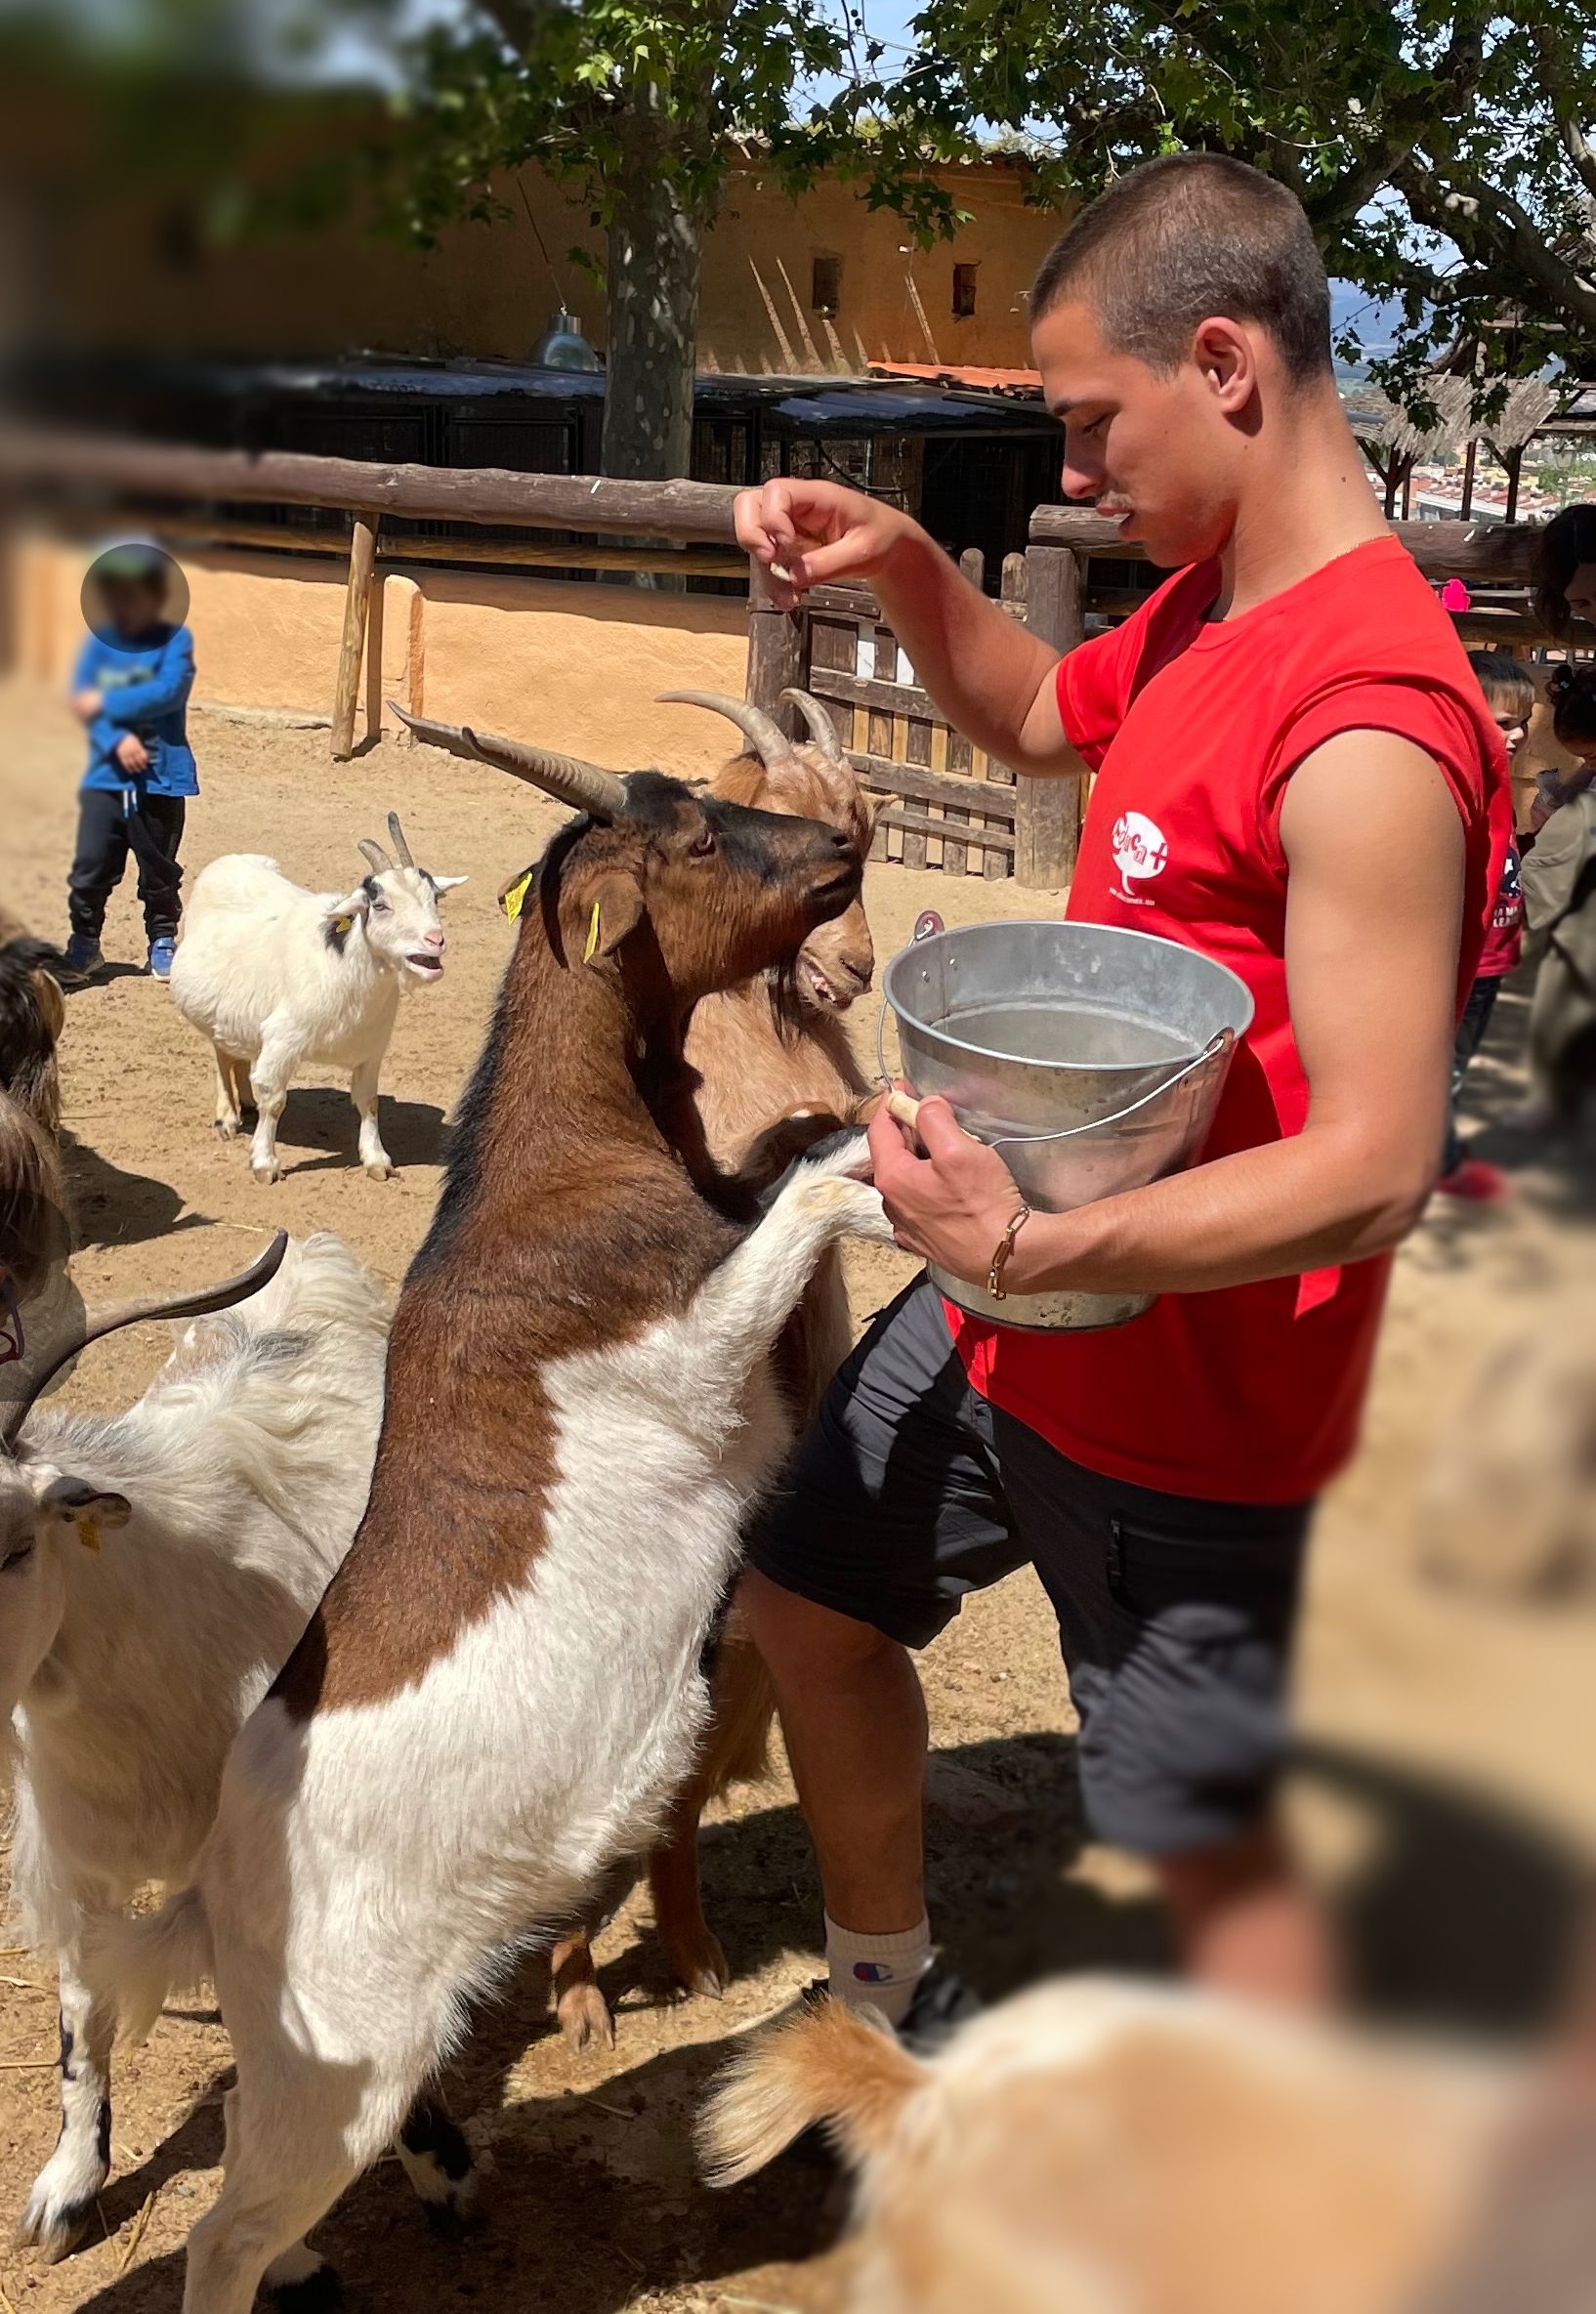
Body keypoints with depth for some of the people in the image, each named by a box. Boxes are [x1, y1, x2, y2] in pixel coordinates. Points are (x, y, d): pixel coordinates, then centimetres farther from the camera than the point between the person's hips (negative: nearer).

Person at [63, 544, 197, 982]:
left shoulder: (174, 640, -3)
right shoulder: (99, 642, 6)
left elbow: (169, 692, -18)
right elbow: (83, 703, -2)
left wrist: (108, 703, -14)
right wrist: (116, 740, -19)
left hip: (160, 777, -2)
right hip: (105, 776, 2)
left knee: (158, 868, 9)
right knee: (91, 864, 0)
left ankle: (162, 941, 26)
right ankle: (84, 944, 15)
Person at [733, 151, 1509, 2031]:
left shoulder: (1368, 729, -28)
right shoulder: (1204, 605, 2)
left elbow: (1374, 1167, -30)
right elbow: (1034, 721, 22)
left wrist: (1025, 1249, -30)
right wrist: (899, 564, 4)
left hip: (1184, 1396, -10)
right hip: (1011, 1301, 10)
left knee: (1204, 1839, 5)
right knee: (807, 1599, 23)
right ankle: (894, 2008, 45)